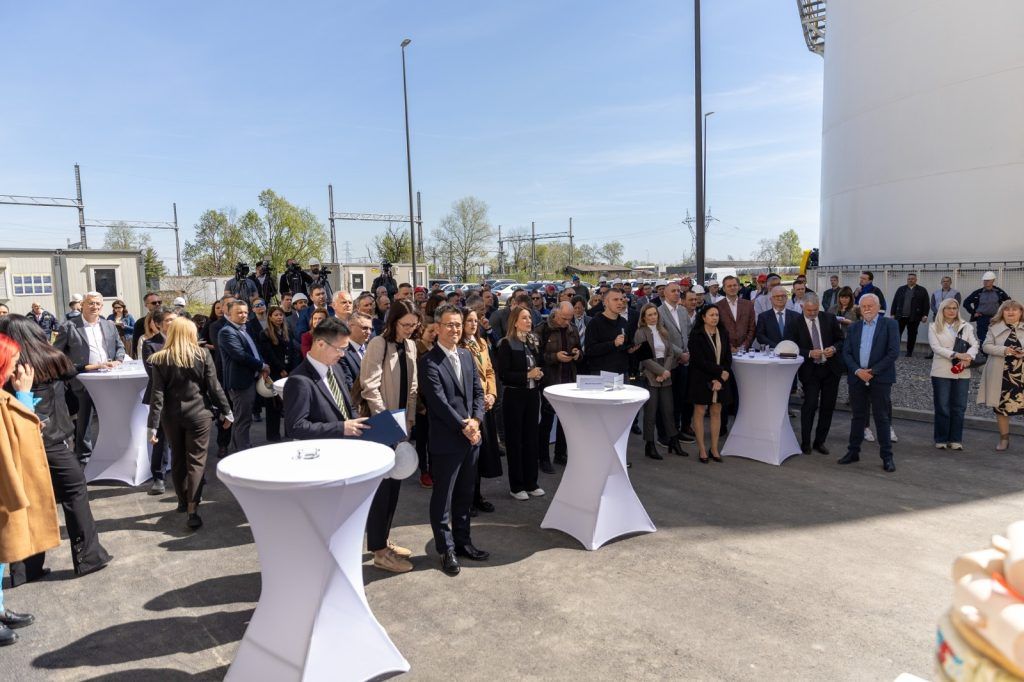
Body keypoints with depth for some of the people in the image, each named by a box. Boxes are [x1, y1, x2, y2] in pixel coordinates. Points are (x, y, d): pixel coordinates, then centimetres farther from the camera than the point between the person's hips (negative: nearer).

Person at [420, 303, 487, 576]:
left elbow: (478, 391, 10)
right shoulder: (430, 361, -13)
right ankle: (446, 550, 20)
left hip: (471, 437, 7)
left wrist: (475, 421, -5)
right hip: (446, 440, -7)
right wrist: (463, 426, -15)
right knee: (443, 498, 6)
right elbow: (438, 401, -18)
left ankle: (462, 541, 32)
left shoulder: (467, 355, 10)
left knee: (465, 495, 18)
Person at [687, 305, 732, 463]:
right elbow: (699, 360, -15)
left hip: (720, 379, 5)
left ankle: (714, 449, 17)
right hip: (701, 379, -4)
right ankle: (701, 449, 11)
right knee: (700, 412, 2)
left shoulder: (723, 333, 6)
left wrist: (721, 379, -8)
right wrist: (721, 371, -16)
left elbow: (728, 358, 5)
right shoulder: (696, 335, -9)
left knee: (716, 412, 7)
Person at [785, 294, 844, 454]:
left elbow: (841, 339, 8)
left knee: (828, 406, 8)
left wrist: (834, 348, -13)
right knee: (810, 404, -12)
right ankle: (805, 443, 1)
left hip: (831, 368, 3)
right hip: (810, 370, -3)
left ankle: (820, 441, 22)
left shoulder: (830, 319, 3)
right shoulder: (794, 324, -5)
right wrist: (809, 353, -22)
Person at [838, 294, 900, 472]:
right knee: (858, 416, 11)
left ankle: (887, 456, 9)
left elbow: (893, 352, -9)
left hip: (880, 378, -4)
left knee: (882, 418, 1)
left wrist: (873, 371, -13)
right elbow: (846, 353, 6)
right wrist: (857, 371, -10)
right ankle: (853, 452, 20)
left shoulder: (889, 324, 0)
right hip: (857, 377, 4)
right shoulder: (853, 327, 12)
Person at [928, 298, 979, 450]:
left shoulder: (966, 327, 9)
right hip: (941, 372, -2)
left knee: (959, 407, 5)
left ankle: (956, 440, 13)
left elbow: (975, 344, 0)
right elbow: (936, 347, -9)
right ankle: (941, 439, 12)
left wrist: (968, 358, -20)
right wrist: (957, 354, -21)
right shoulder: (934, 327, 2)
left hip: (962, 372, 2)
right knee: (942, 407, 3)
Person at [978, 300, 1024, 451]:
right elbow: (986, 346, -1)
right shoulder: (995, 328, 5)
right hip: (1001, 375, 1)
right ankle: (1004, 439, 23)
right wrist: (1003, 350, -17)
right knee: (1000, 406, 9)